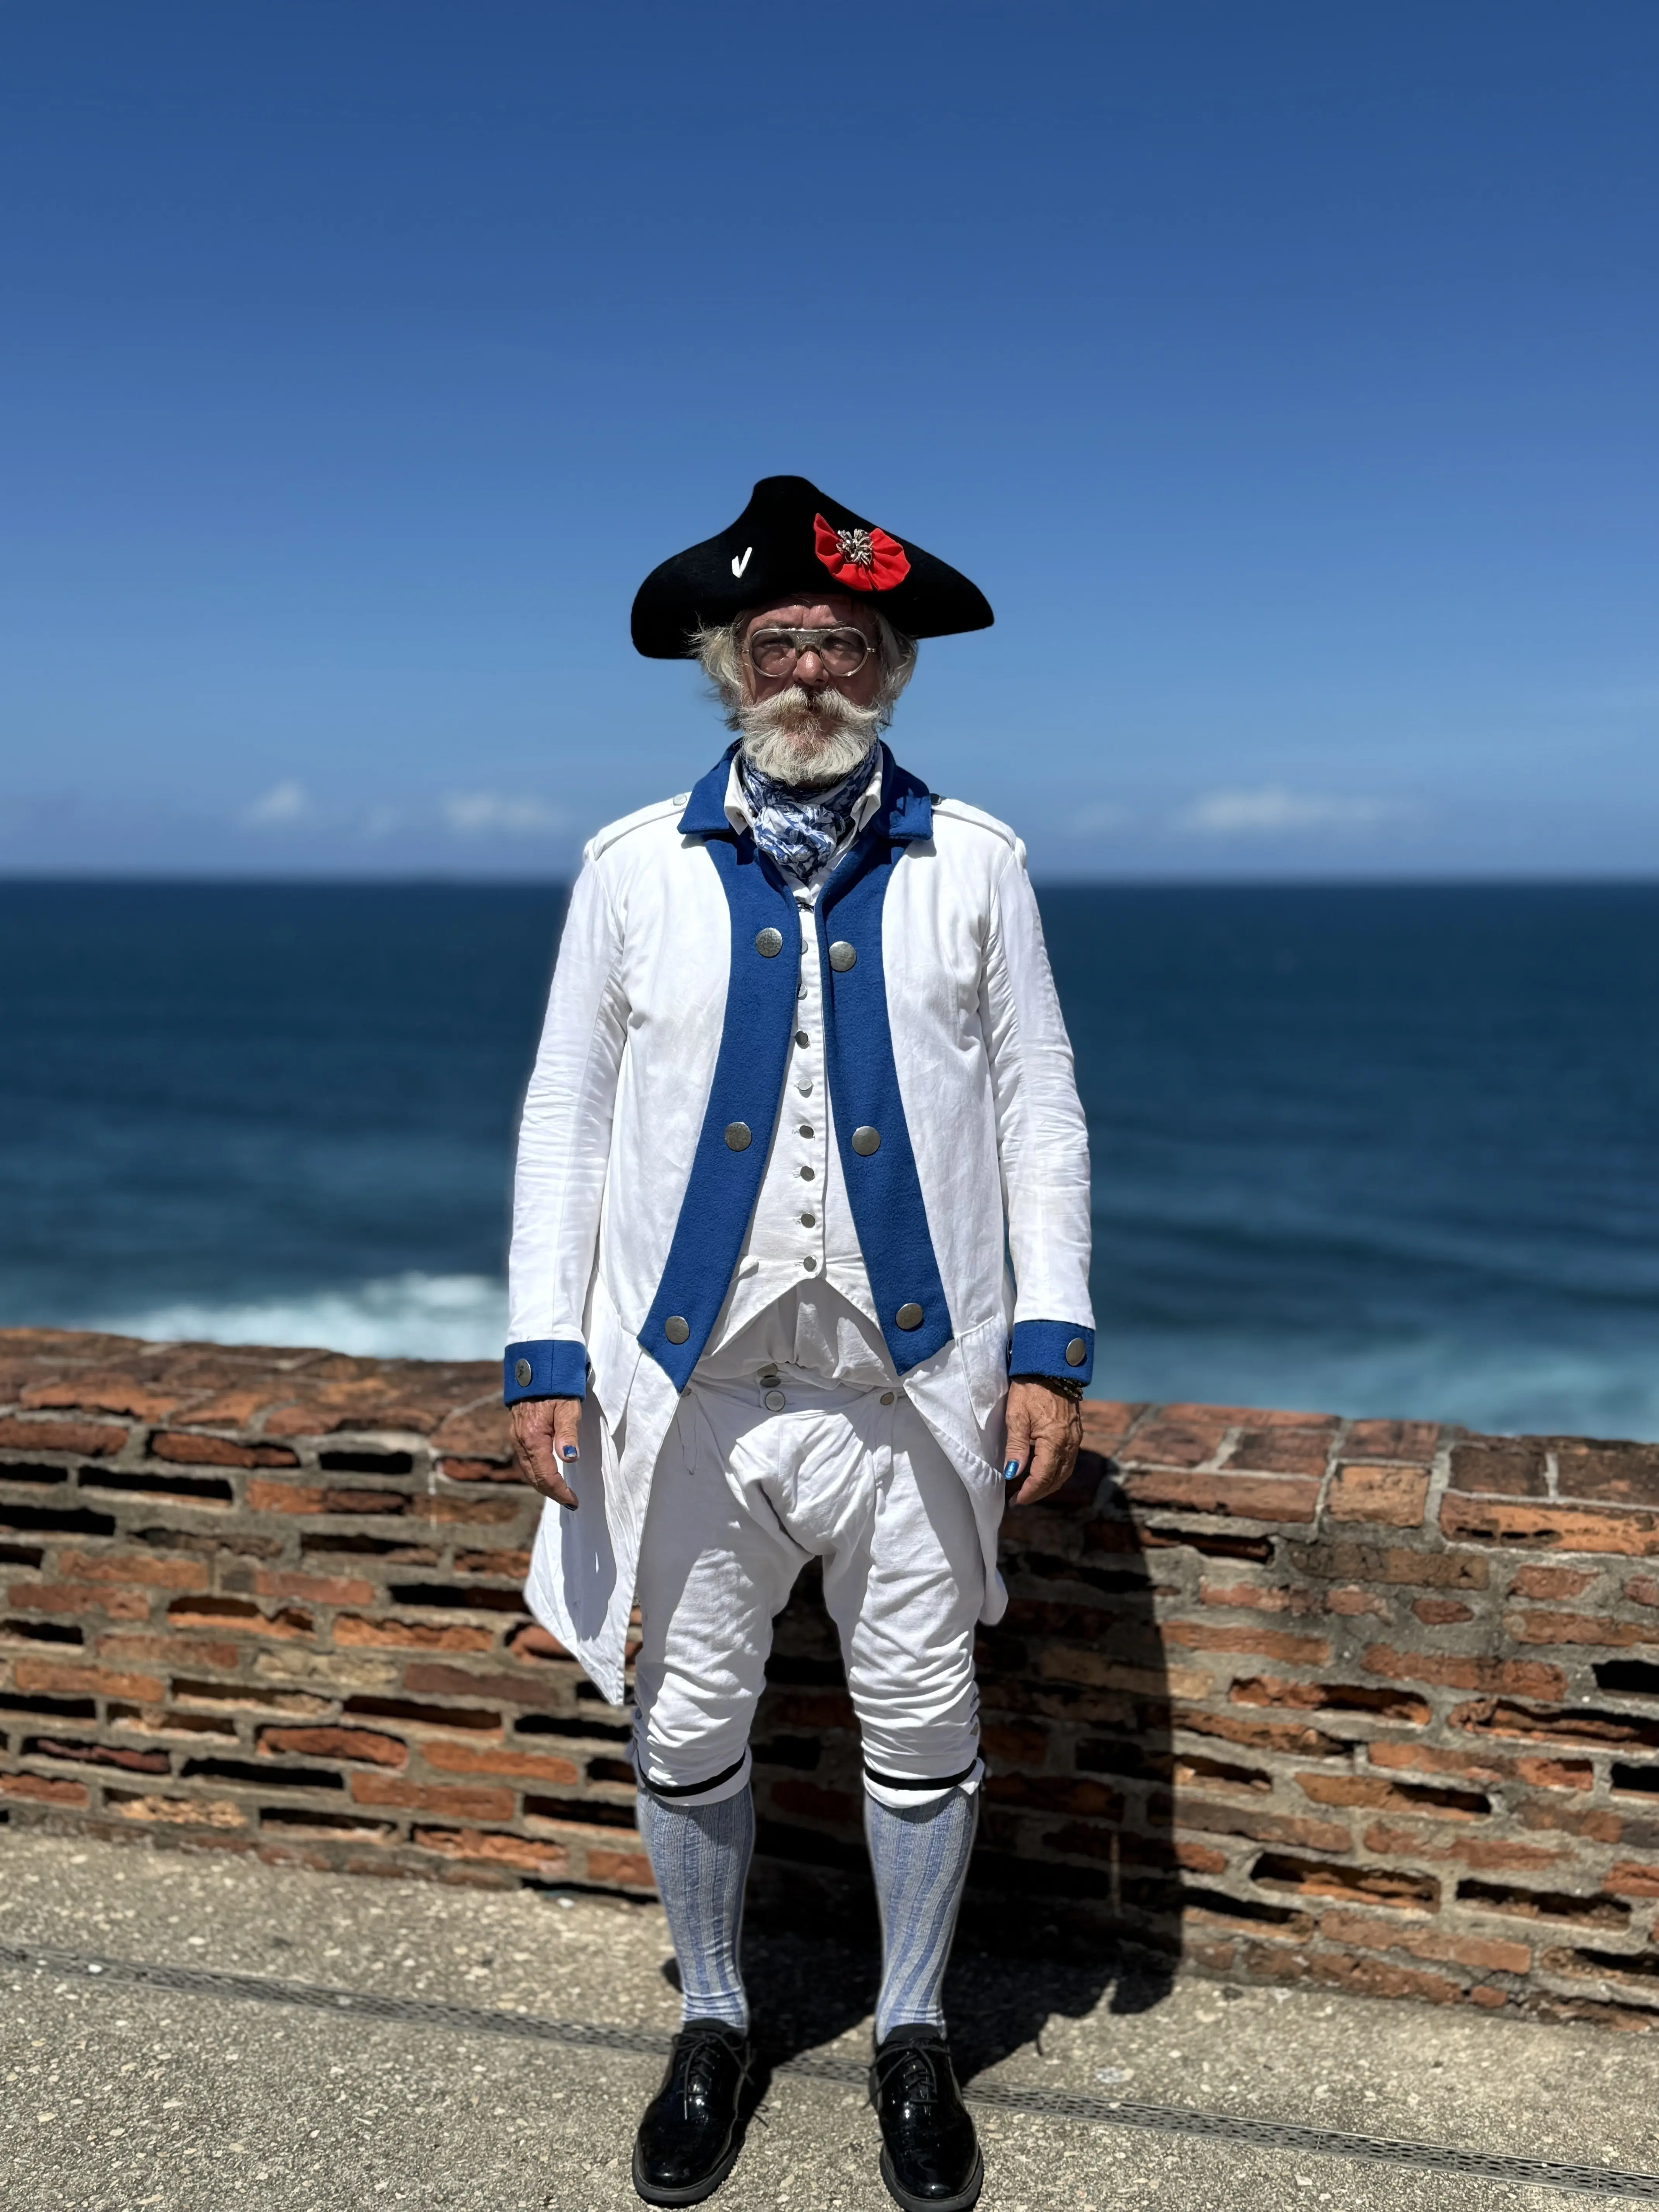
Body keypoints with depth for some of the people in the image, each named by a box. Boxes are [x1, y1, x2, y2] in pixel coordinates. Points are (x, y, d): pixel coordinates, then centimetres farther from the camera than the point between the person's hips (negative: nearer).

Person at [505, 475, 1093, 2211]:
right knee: (685, 1727, 12)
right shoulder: (634, 868, 3)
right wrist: (546, 1354, -2)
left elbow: (1040, 1110, 3)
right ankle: (712, 2024, 37)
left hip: (910, 1383, 0)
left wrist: (1051, 1348, -4)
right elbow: (565, 1113, 4)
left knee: (921, 1726, 11)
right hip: (687, 1385, 1)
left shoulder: (972, 865, 2)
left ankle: (914, 2036, 35)